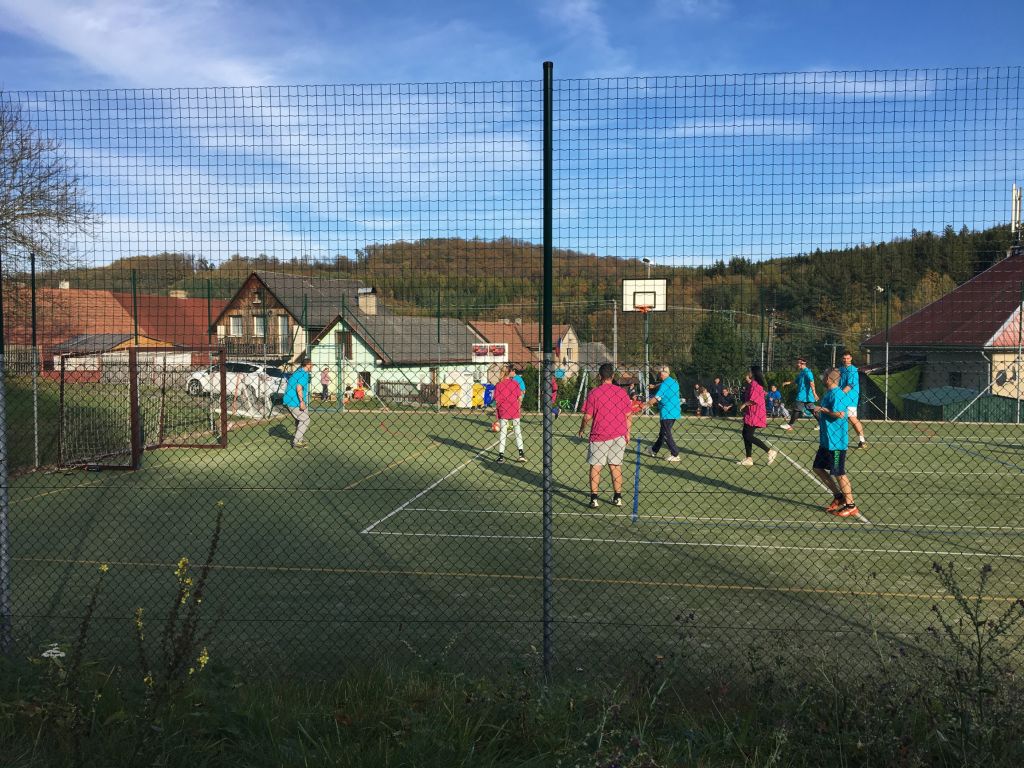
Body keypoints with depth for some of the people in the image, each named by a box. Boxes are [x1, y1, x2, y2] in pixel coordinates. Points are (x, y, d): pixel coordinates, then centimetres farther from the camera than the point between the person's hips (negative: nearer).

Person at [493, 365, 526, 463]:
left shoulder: (498, 384, -7)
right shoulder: (515, 383, -3)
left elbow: (496, 400, -7)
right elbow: (520, 398, 0)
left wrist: (496, 412, 2)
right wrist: (519, 409, 13)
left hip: (503, 412, -1)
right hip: (515, 411, 1)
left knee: (502, 433, 6)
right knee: (518, 431, 12)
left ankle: (501, 455, 4)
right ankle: (521, 453, 6)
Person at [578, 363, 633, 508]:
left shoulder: (594, 393, -8)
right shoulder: (621, 392, -1)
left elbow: (587, 416, -7)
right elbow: (629, 415, 3)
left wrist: (582, 430, 10)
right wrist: (627, 433, 15)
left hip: (599, 436, -3)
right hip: (619, 435, 3)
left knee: (595, 466, 4)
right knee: (615, 466, 13)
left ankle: (594, 498, -1)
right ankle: (618, 497, 17)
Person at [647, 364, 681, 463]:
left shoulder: (664, 385, -16)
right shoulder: (674, 382, 10)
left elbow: (656, 399, -20)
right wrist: (655, 386, 34)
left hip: (667, 413, -9)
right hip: (675, 412, 9)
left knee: (666, 435, -1)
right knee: (663, 432, 19)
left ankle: (675, 455, -2)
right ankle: (654, 450, 33)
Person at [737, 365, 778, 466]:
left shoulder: (754, 384, -16)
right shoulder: (752, 384, 16)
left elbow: (753, 400, -23)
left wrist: (744, 404, -9)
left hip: (754, 415, -10)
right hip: (750, 414, 10)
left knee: (749, 436, -10)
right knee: (746, 434, 11)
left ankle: (770, 451, -6)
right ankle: (749, 459, 14)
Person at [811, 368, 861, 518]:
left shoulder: (837, 394, -17)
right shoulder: (828, 394, 13)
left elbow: (840, 414, -30)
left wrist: (822, 409, -21)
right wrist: (819, 413, 12)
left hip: (836, 442, -10)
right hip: (826, 441, 10)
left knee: (838, 473, -3)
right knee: (818, 468, 14)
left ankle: (851, 506, 8)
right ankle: (839, 497, 23)